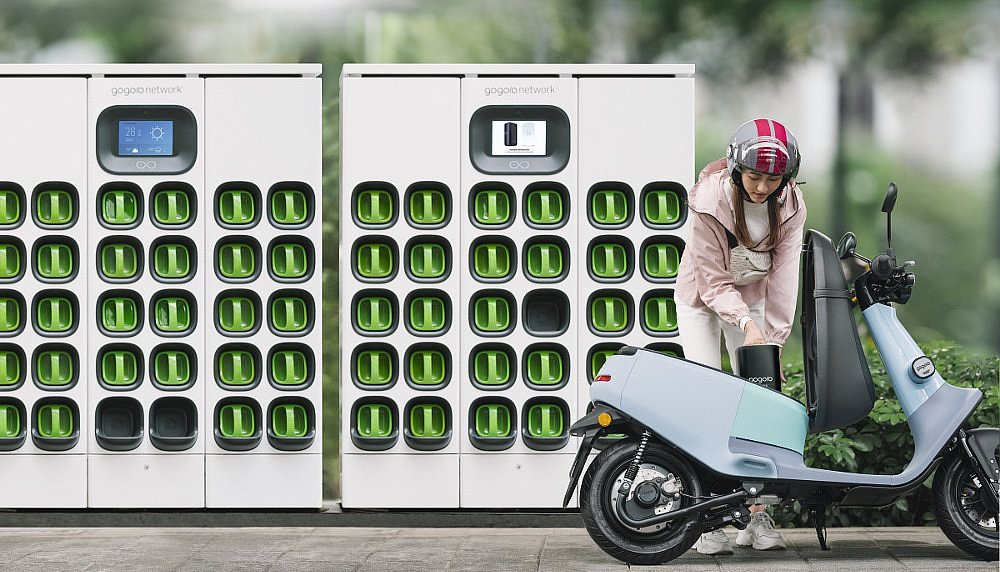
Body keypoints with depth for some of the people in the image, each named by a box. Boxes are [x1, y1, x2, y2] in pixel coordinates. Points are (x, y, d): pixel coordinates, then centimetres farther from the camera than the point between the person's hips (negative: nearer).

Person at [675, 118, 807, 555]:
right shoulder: (710, 199, -28)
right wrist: (747, 325, -37)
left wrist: (773, 341, -23)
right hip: (702, 298, -3)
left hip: (751, 295, 3)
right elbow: (713, 281, -24)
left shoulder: (789, 205, -18)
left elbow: (783, 278, -18)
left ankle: (757, 516, -4)